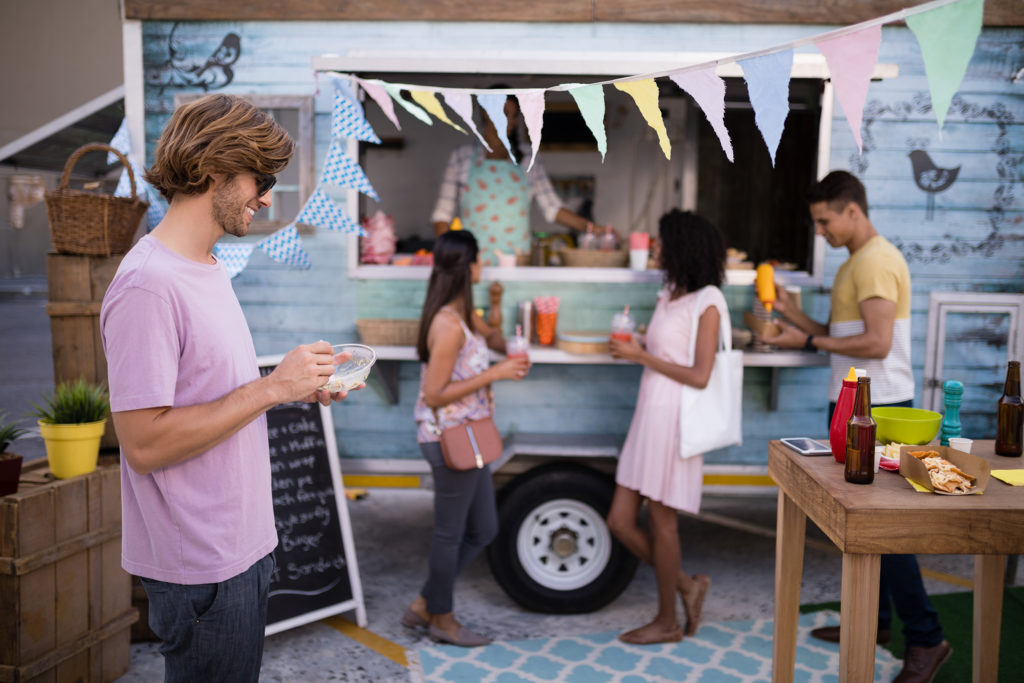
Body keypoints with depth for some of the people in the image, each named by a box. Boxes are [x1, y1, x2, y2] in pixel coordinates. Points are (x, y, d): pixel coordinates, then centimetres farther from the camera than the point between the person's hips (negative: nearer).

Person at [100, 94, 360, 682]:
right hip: (200, 566, -9)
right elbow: (145, 443, -25)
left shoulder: (211, 269, 11)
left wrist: (300, 385, 3)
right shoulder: (149, 285, -21)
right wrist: (272, 387, -23)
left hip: (243, 545, 9)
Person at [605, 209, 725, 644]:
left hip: (673, 420, -8)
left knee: (662, 522, 3)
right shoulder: (669, 295, 15)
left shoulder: (707, 302, -9)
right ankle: (687, 585, 26)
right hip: (648, 416, 8)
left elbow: (699, 376, -15)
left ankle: (667, 622, 21)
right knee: (620, 520, 7)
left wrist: (641, 356, -13)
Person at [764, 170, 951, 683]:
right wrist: (793, 314, 8)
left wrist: (809, 341, -15)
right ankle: (873, 620, 26)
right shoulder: (856, 263, 18)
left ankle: (926, 638, 4)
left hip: (878, 409, -10)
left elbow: (877, 343, -23)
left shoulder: (876, 262, -15)